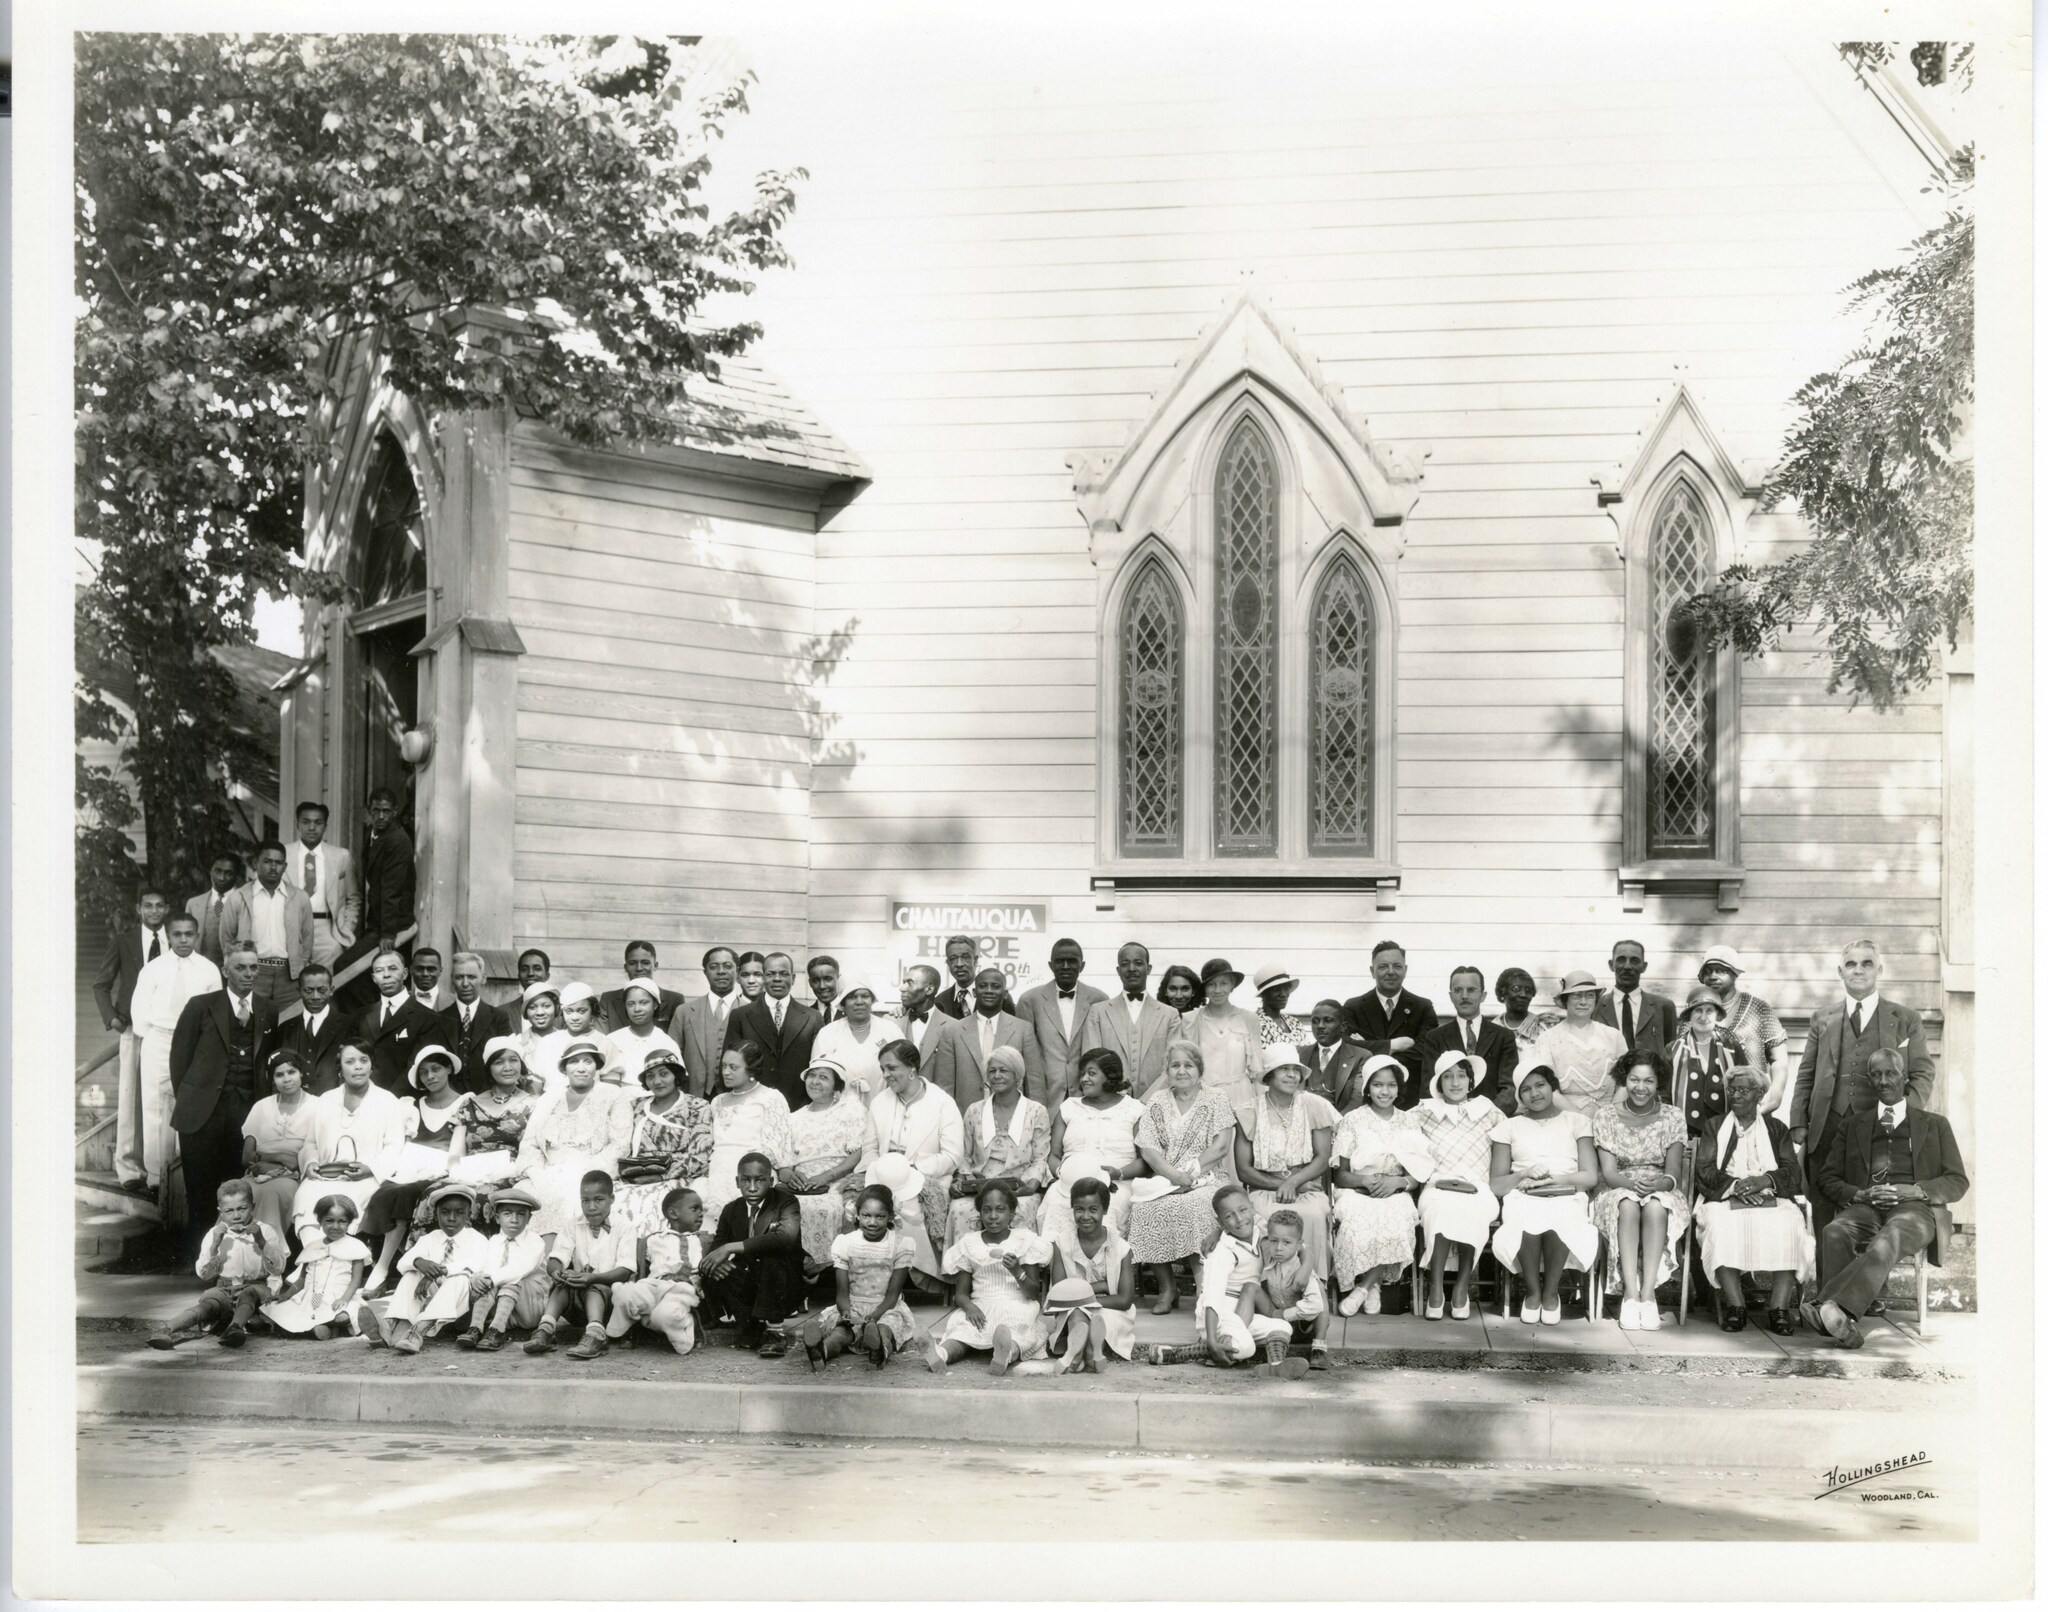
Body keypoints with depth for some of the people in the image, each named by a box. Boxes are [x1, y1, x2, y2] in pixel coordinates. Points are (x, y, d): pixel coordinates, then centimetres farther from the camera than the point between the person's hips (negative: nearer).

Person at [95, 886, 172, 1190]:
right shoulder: (123, 940, 5)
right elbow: (101, 984, 11)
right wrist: (111, 1016, -2)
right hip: (135, 1027, 0)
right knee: (131, 1095, -2)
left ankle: (164, 1166, 3)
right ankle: (129, 1167, 3)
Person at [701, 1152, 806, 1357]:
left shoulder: (785, 1200, -12)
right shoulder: (731, 1211, 3)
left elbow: (786, 1236, -32)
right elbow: (716, 1248, 3)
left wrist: (731, 1248, -35)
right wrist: (717, 1261, -25)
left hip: (785, 1290, -4)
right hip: (748, 1288, 4)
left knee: (772, 1256, -34)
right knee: (712, 1273, -22)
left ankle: (774, 1333, -22)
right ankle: (753, 1330, -8)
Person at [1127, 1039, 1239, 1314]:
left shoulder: (1215, 1100, 7)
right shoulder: (1156, 1103, 14)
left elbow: (1221, 1146, -4)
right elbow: (1147, 1149, 4)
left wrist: (1190, 1172, -14)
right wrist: (1174, 1174, -13)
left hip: (1208, 1180, -3)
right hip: (1164, 1180, 3)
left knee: (1192, 1207, -36)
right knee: (1145, 1209, -29)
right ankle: (1166, 1288, -19)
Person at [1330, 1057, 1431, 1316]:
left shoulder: (1410, 1122, 11)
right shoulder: (1351, 1120, 6)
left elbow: (1420, 1175, 7)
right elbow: (1339, 1175, 4)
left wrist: (1398, 1181, -14)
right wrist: (1365, 1180, -16)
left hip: (1396, 1195, 1)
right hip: (1356, 1192, -1)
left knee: (1398, 1225, -34)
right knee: (1359, 1224, -36)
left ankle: (1363, 1287, -18)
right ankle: (1373, 1286, -14)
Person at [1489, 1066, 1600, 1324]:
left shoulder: (1577, 1121, 17)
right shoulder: (1509, 1126, 19)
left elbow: (1590, 1177, 6)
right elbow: (1497, 1185, 10)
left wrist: (1552, 1177, -9)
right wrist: (1524, 1174, -9)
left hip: (1566, 1199, 0)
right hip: (1523, 1199, 0)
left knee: (1557, 1224, -39)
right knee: (1527, 1225, -38)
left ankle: (1550, 1293, -15)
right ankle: (1533, 1292, -14)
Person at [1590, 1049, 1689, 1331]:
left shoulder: (1672, 1118, 3)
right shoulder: (1605, 1115, 1)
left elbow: (1673, 1173, -5)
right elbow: (1608, 1172, -6)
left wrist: (1659, 1183, -29)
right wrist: (1632, 1183, -28)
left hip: (1661, 1192, 0)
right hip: (1618, 1190, 0)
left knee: (1655, 1206, -35)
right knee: (1628, 1205, -36)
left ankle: (1648, 1293, -37)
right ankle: (1631, 1293, -40)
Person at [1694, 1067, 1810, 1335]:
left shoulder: (1777, 1129, 21)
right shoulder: (1714, 1127, 21)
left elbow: (1794, 1174, 5)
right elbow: (1704, 1172, 5)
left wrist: (1764, 1180, -16)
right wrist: (1734, 1185, -14)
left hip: (1771, 1201, 0)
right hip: (1724, 1202, 0)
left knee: (1787, 1226, -34)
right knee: (1721, 1226, -35)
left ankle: (1780, 1308, -38)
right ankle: (1735, 1307, -39)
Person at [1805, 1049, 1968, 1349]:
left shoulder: (1935, 1125, 24)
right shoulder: (1852, 1126, 26)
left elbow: (1958, 1182, 14)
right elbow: (1828, 1179, 18)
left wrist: (1915, 1190, -6)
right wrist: (1859, 1194, -5)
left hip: (1915, 1209, -2)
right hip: (1864, 1209, 2)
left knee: (1887, 1241, -40)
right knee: (1834, 1233, -35)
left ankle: (1830, 1307, -55)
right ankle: (1842, 1322, -48)